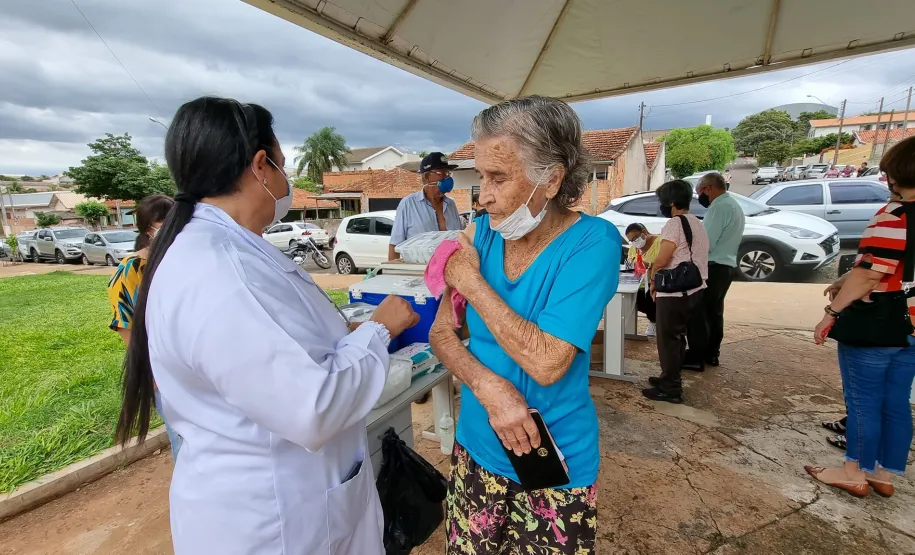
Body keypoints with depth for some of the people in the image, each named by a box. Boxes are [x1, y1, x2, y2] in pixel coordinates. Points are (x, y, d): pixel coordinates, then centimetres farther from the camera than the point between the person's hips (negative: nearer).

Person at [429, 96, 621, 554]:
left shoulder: (593, 242, -20)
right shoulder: (482, 234, -7)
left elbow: (547, 363, -28)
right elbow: (441, 333, -4)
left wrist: (471, 281, -21)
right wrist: (489, 386, -22)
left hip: (555, 463, -3)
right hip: (476, 447, 4)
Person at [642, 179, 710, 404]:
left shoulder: (675, 223, -16)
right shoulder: (698, 224, 14)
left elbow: (661, 260, -20)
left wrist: (653, 278, -3)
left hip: (674, 293, -10)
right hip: (693, 290, 10)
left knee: (668, 340, 0)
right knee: (678, 337, 18)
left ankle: (670, 389, 9)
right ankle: (671, 378, 30)